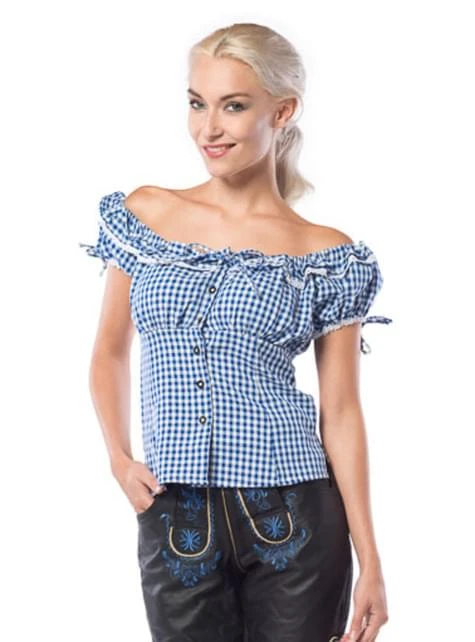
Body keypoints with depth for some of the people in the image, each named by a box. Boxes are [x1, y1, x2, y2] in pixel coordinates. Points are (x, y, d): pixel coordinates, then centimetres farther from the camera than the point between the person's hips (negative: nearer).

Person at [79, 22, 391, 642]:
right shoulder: (145, 214, 5)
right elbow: (110, 354, 14)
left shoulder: (327, 256, -1)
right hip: (174, 521, 2)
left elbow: (340, 412, 0)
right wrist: (120, 460, -1)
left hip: (293, 521, -1)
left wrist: (371, 564, -3)